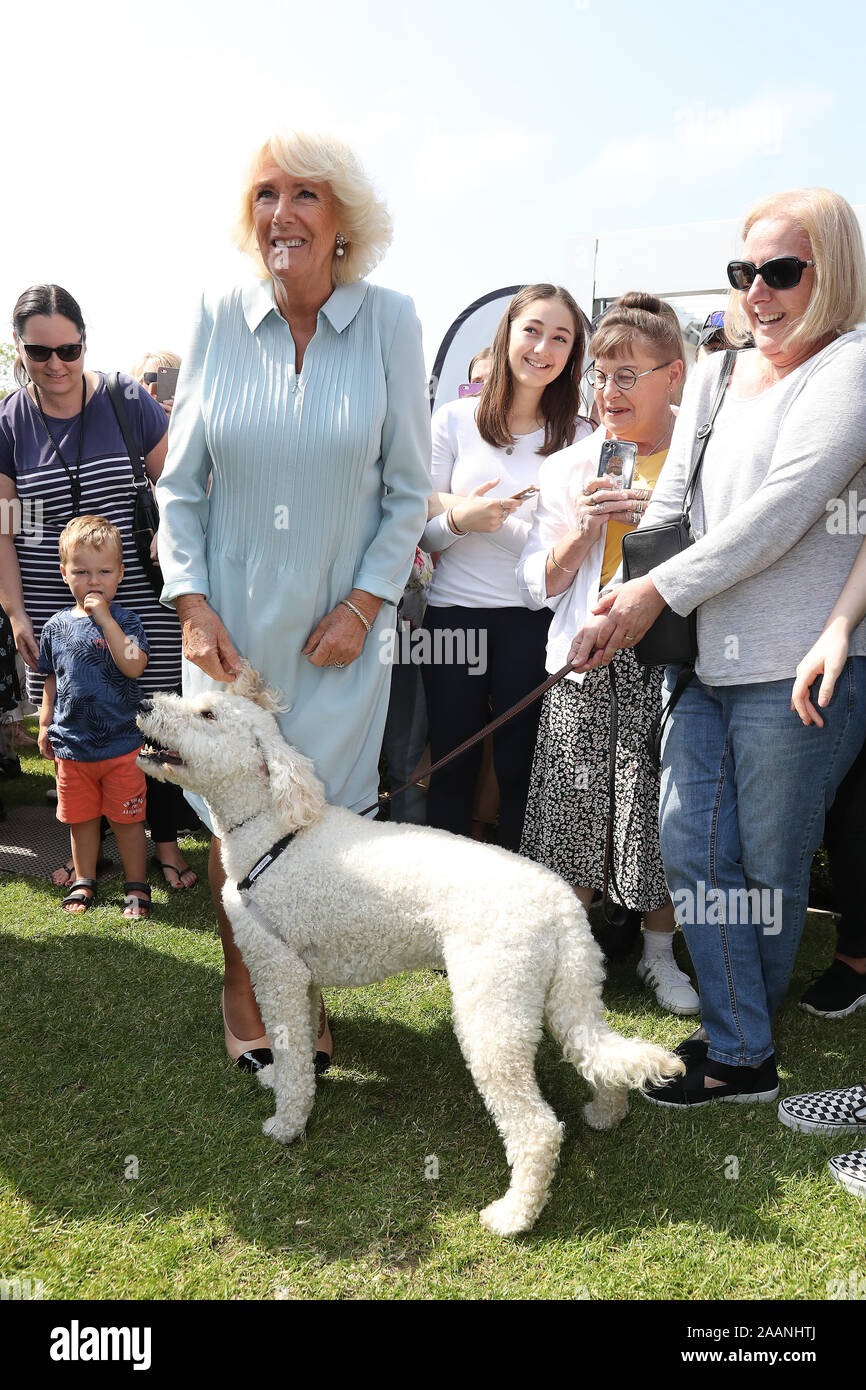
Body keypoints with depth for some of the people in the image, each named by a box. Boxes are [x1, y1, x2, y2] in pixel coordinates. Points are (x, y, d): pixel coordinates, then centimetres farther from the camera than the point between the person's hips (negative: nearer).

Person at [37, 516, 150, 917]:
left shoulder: (124, 620, -7)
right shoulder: (56, 627, 4)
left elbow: (133, 666, -25)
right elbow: (51, 681, 15)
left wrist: (104, 618, -24)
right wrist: (45, 724, 12)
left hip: (121, 744, -3)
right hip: (72, 746, 3)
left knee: (126, 818, 6)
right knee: (80, 818, 15)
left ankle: (136, 885, 22)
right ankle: (84, 881, 33)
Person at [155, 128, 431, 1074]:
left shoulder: (389, 321, -5)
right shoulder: (218, 319, -2)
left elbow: (409, 490, -1)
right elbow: (180, 482, 3)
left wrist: (363, 603, -8)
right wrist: (191, 602, -6)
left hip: (340, 624, -1)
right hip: (231, 623, 1)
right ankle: (240, 986, 31)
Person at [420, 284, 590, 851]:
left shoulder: (578, 438, 6)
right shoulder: (455, 420, 5)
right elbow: (422, 532, 4)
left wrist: (492, 519, -14)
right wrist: (460, 518, -17)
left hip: (533, 619, 0)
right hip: (455, 611, 0)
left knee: (521, 770, 6)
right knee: (452, 767, 6)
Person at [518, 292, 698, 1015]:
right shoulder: (570, 466, 10)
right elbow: (539, 585, 8)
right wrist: (584, 529, -9)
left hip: (672, 662, -1)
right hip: (588, 663, 2)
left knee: (665, 813, 5)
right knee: (572, 808, 4)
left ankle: (659, 952, 27)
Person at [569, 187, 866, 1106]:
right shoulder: (714, 376, 15)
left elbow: (782, 510, -16)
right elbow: (672, 505, 13)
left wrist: (658, 594, -17)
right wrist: (621, 597, -4)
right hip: (706, 661, 7)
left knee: (768, 866, 7)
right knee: (693, 850, 6)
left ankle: (738, 1042, 29)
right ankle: (741, 1057, 22)